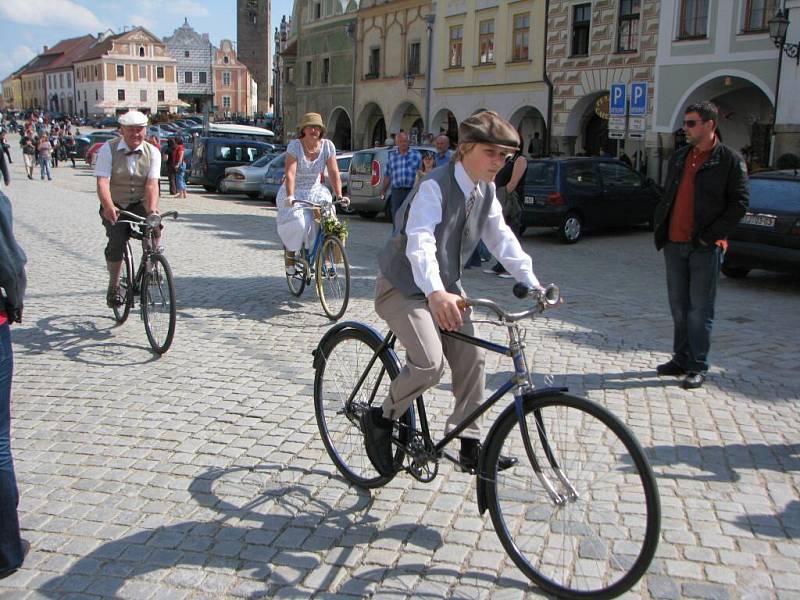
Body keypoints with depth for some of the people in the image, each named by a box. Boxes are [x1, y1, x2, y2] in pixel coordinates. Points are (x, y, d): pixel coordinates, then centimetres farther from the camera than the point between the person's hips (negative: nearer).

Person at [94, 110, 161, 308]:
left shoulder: (153, 152, -3)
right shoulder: (108, 149, -8)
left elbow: (152, 184, -15)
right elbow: (102, 182, -20)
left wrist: (152, 210, -34)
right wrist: (108, 207, -39)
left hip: (139, 204, 1)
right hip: (115, 206, -1)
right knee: (117, 242, -22)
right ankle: (114, 287, -1)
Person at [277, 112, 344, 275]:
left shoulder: (327, 146, -7)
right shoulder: (295, 145, -16)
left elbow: (334, 173, -10)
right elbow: (290, 173, -26)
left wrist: (339, 195, -22)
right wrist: (290, 196, -39)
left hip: (314, 191, 3)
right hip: (295, 192, -3)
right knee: (298, 224, -26)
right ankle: (289, 251, 4)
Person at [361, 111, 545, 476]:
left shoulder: (486, 191, 1)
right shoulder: (435, 186, -25)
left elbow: (501, 238, 4)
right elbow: (420, 243, -39)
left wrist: (532, 282, -8)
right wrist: (435, 293, -56)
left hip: (444, 286, 8)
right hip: (403, 286, -8)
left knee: (471, 357, 2)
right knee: (430, 363, -23)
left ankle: (470, 445, 16)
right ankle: (381, 420, 3)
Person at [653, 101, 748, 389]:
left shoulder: (730, 160, -4)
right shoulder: (679, 158, 14)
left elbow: (739, 203, -7)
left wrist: (711, 235, -13)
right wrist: (659, 225, 8)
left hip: (705, 247, -6)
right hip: (674, 244, 6)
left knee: (700, 309, -2)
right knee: (678, 306, 11)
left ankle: (698, 366, 6)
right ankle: (681, 359, 22)